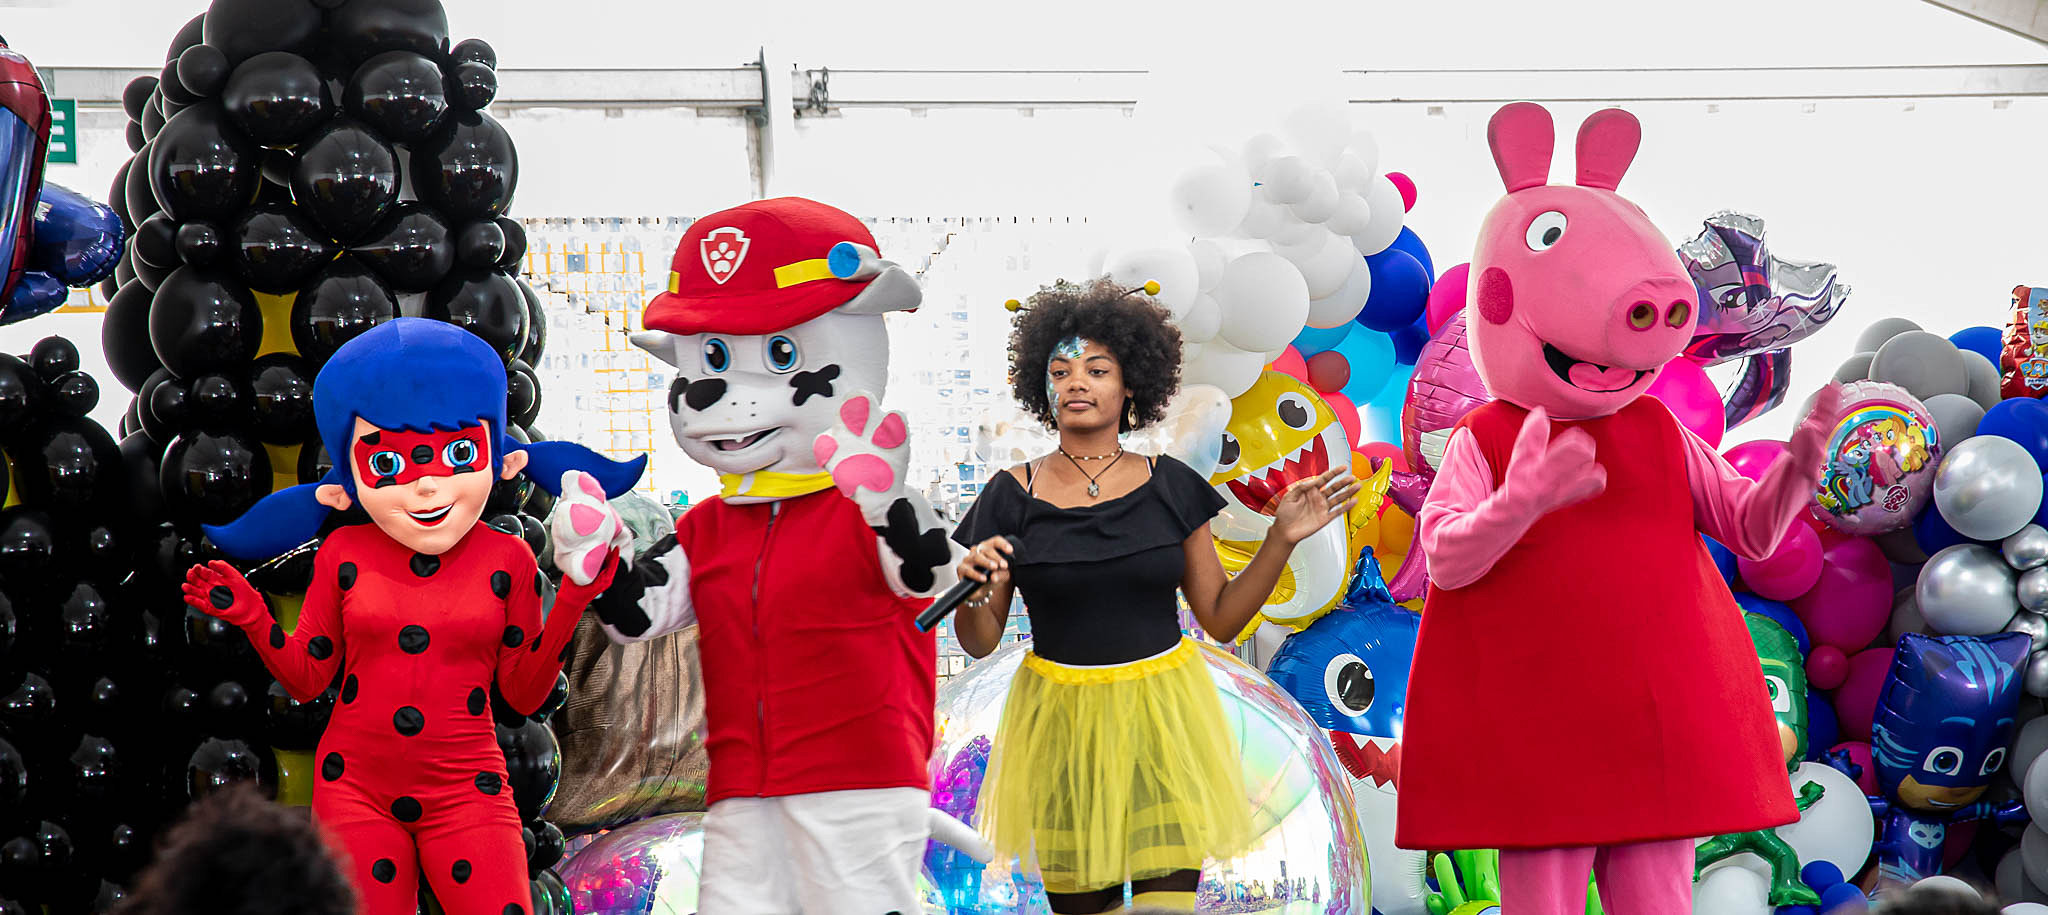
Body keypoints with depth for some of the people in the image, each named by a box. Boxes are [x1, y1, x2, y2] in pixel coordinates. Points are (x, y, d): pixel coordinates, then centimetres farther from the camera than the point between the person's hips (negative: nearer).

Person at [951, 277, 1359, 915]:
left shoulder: (1170, 487, 2)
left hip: (1160, 720, 0)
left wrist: (1281, 539, -4)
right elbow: (979, 642, 2)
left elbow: (1222, 618, 6)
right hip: (1063, 726, 0)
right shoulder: (1014, 496, -1)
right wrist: (977, 590, -18)